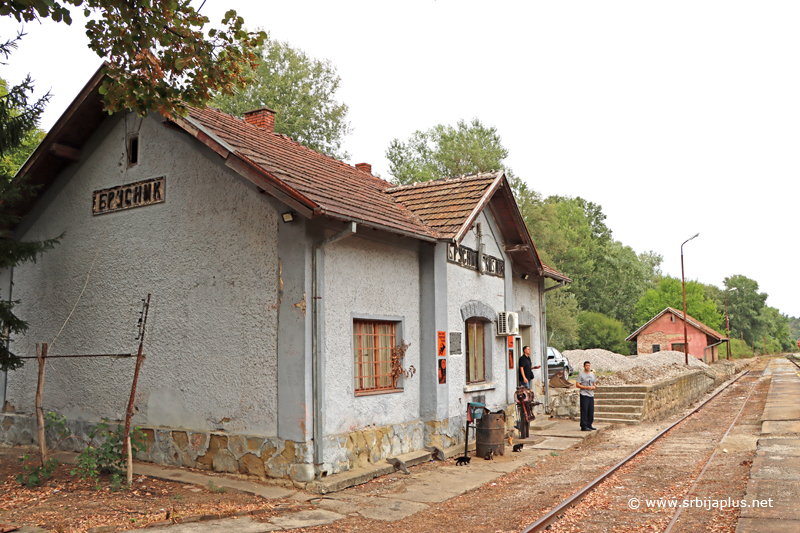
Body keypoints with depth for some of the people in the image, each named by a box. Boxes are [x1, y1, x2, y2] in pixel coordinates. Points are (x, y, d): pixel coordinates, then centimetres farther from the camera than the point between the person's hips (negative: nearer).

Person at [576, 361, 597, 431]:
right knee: (584, 411, -9)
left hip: (591, 394, 7)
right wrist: (586, 387, -19)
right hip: (584, 395, -7)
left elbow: (594, 384, 23)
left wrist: (594, 387, -1)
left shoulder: (592, 374, 16)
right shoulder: (581, 374, -4)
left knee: (591, 411, 8)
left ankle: (589, 425, 18)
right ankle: (583, 426, -7)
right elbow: (577, 385, -9)